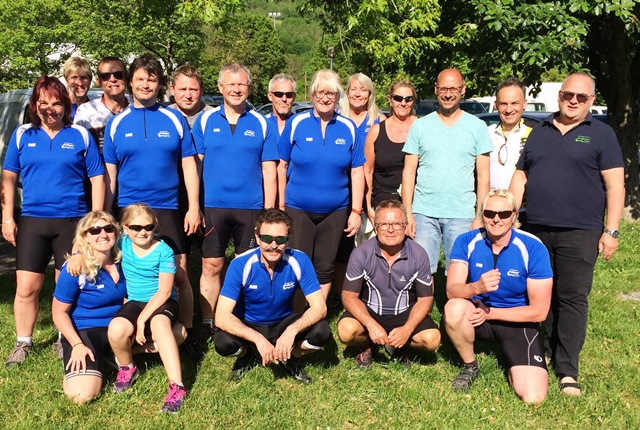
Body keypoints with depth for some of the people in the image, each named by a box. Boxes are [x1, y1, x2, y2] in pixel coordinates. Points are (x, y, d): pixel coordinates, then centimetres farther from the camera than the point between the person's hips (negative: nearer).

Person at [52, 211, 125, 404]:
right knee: (81, 394, -28)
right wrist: (77, 345, -19)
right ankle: (78, 363, 8)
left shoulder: (120, 261, -2)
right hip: (84, 331, -5)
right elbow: (59, 313, -9)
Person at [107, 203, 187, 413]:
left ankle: (177, 387, -40)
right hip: (135, 302, 4)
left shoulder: (163, 251, -12)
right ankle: (127, 368, 5)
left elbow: (164, 291, -15)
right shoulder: (123, 244, 0)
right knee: (116, 329, -30)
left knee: (159, 323, -39)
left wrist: (143, 318, -22)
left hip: (162, 303, -3)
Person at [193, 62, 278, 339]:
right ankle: (208, 325, 15)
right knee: (211, 267, 4)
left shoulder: (262, 124, 4)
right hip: (212, 207, 0)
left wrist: (269, 212, -2)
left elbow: (269, 171, 4)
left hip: (251, 208, 0)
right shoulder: (205, 121, 5)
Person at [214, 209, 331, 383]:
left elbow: (319, 307, -20)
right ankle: (246, 355, 5)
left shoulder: (299, 261, -20)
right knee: (222, 342, -33)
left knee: (322, 332, -27)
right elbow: (222, 316, -27)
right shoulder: (240, 265, -24)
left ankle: (291, 357, 7)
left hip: (283, 324, 1)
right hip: (248, 327, -1)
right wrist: (258, 339, -40)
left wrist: (292, 330, -38)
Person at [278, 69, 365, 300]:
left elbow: (357, 171, 2)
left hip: (335, 211, 1)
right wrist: (280, 206, 0)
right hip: (297, 209, -1)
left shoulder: (349, 128, 1)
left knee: (325, 268, 10)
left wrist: (356, 211, -2)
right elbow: (282, 166, 1)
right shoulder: (296, 123, -3)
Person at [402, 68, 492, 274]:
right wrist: (407, 213, -2)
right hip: (423, 213, 1)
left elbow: (483, 175, 5)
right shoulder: (420, 126, 7)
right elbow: (409, 172, 7)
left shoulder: (477, 127, 6)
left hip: (462, 215, -1)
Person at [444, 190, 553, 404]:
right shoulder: (466, 242, -10)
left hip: (518, 321, -2)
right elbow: (452, 290, -21)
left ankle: (513, 366, 18)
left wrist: (490, 313, -16)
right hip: (477, 313, 2)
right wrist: (476, 287, -43)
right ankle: (469, 366, -4)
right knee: (454, 308, -34)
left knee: (533, 397, -20)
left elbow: (539, 311, -13)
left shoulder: (533, 248, -16)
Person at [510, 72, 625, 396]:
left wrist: (611, 231, -9)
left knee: (573, 298, -3)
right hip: (535, 231, 4)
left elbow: (614, 185, -2)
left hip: (579, 234, -4)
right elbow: (520, 178, 16)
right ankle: (544, 351, 25)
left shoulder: (601, 134, 4)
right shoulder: (539, 132, 16)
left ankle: (567, 370, 2)